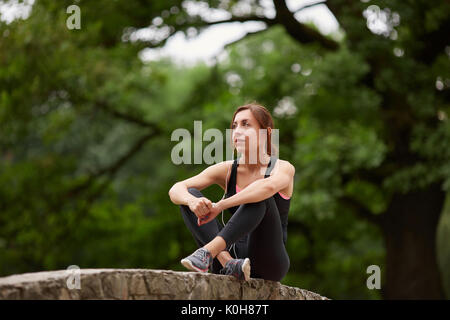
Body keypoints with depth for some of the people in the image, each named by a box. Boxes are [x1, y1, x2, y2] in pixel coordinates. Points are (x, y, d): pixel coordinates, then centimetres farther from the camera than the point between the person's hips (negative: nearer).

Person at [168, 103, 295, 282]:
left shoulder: (283, 168, -6)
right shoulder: (227, 170, 6)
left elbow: (269, 186, -33)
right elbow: (176, 190, -4)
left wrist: (220, 206, -35)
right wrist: (192, 201, -29)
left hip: (269, 264, -4)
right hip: (235, 252, 4)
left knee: (261, 199, -28)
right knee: (189, 195, -10)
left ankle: (208, 251, -39)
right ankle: (227, 262, -31)